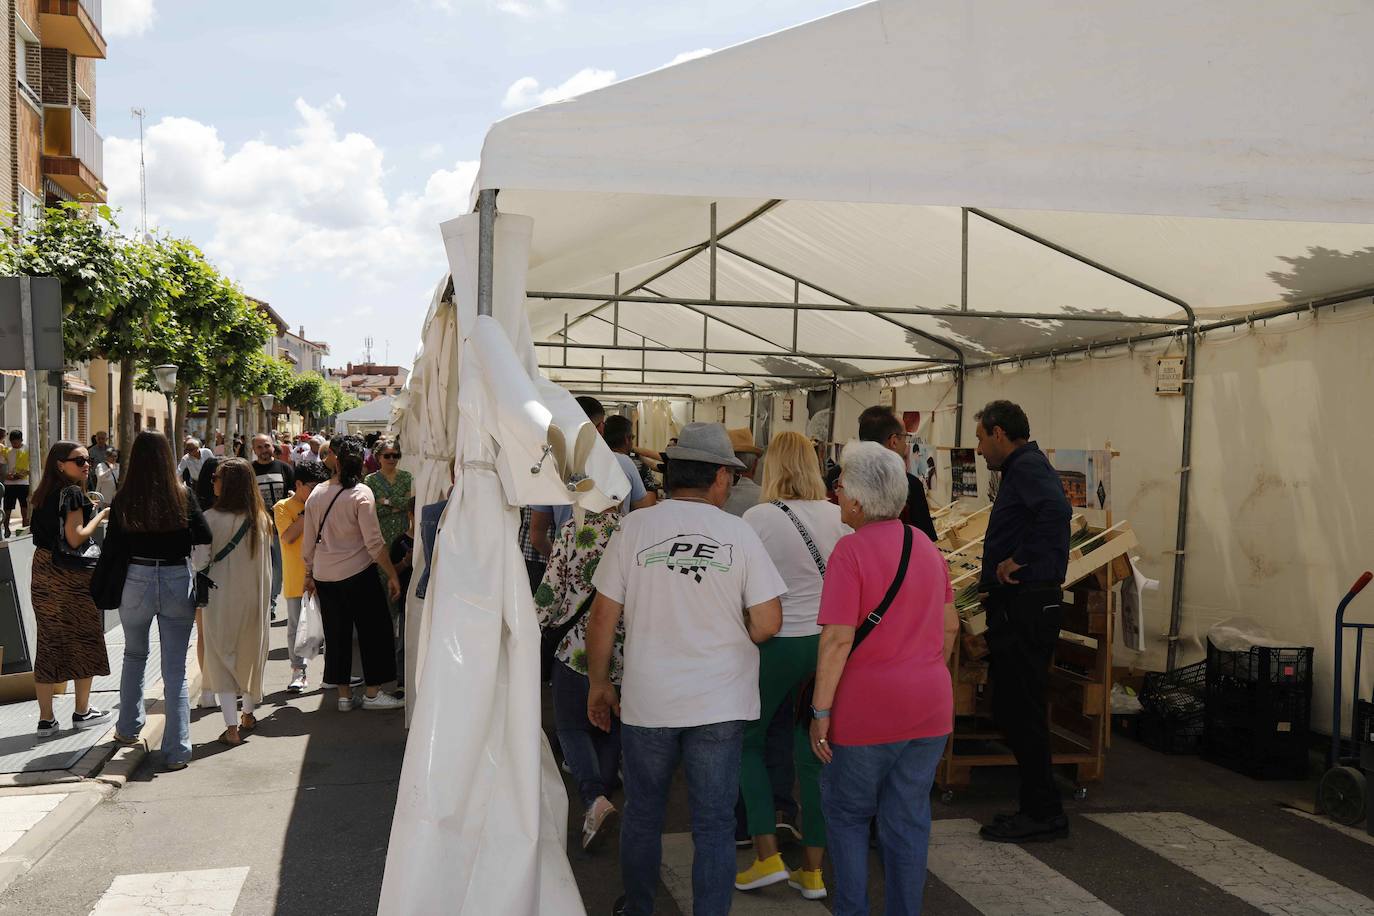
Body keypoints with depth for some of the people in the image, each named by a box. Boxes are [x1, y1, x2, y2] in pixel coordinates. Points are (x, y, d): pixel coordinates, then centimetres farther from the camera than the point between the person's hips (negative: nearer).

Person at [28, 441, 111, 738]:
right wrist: (101, 515, -6)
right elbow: (75, 538, -19)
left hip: (43, 572, 7)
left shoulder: (43, 493, 10)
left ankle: (46, 719, 11)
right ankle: (82, 712, 17)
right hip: (71, 574, -7)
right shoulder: (73, 493, -13)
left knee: (48, 642, 8)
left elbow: (47, 530, 15)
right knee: (85, 639, 8)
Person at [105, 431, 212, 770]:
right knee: (175, 669, 4)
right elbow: (205, 538, -6)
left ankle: (128, 729, 37)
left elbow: (111, 550, -3)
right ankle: (177, 751, 3)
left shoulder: (123, 500, -6)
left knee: (134, 656, 26)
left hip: (136, 582, 1)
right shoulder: (183, 495, -7)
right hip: (177, 582, -1)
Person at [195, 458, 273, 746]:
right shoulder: (261, 519, -4)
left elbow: (201, 561, -12)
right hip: (254, 597, 3)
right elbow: (267, 563, 3)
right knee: (251, 652, 19)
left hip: (221, 597, -3)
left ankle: (232, 726, -1)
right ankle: (249, 714, 34)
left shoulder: (211, 518, -15)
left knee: (221, 657, 5)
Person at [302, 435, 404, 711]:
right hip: (358, 574, -5)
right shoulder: (361, 494, -12)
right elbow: (373, 542, -15)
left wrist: (309, 574, 20)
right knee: (374, 630, 6)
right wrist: (392, 575, -9)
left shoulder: (316, 494, 2)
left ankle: (344, 694, 17)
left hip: (324, 575, 5)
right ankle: (373, 693, 8)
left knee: (336, 634, 12)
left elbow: (308, 542, 8)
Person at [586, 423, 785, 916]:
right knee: (714, 826, 9)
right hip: (720, 706, -1)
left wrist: (598, 682, 8)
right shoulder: (739, 533, -8)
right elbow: (768, 622, -7)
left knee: (642, 816, 20)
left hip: (647, 701, 1)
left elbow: (603, 616, -5)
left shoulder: (634, 527, -7)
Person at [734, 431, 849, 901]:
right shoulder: (838, 517, -1)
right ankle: (812, 871, 19)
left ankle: (767, 857, 12)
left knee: (749, 742, 16)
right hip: (827, 645, 4)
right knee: (813, 754, 12)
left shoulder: (758, 518, -12)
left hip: (776, 645, -4)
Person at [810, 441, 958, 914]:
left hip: (867, 710, -6)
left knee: (847, 816, 13)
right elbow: (949, 628, 15)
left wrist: (820, 712, -14)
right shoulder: (927, 547, 7)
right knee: (909, 820, 13)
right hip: (930, 707, 6)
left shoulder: (851, 551, -14)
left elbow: (838, 639, -19)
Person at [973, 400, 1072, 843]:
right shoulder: (1022, 469, 19)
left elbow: (1057, 510, -34)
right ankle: (1038, 806, 22)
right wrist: (994, 579, 21)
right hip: (1016, 606, 11)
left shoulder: (1028, 466, -13)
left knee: (1021, 711, -4)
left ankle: (1043, 814, 5)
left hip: (1025, 606, -11)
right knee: (1012, 710, 14)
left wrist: (1020, 560, -25)